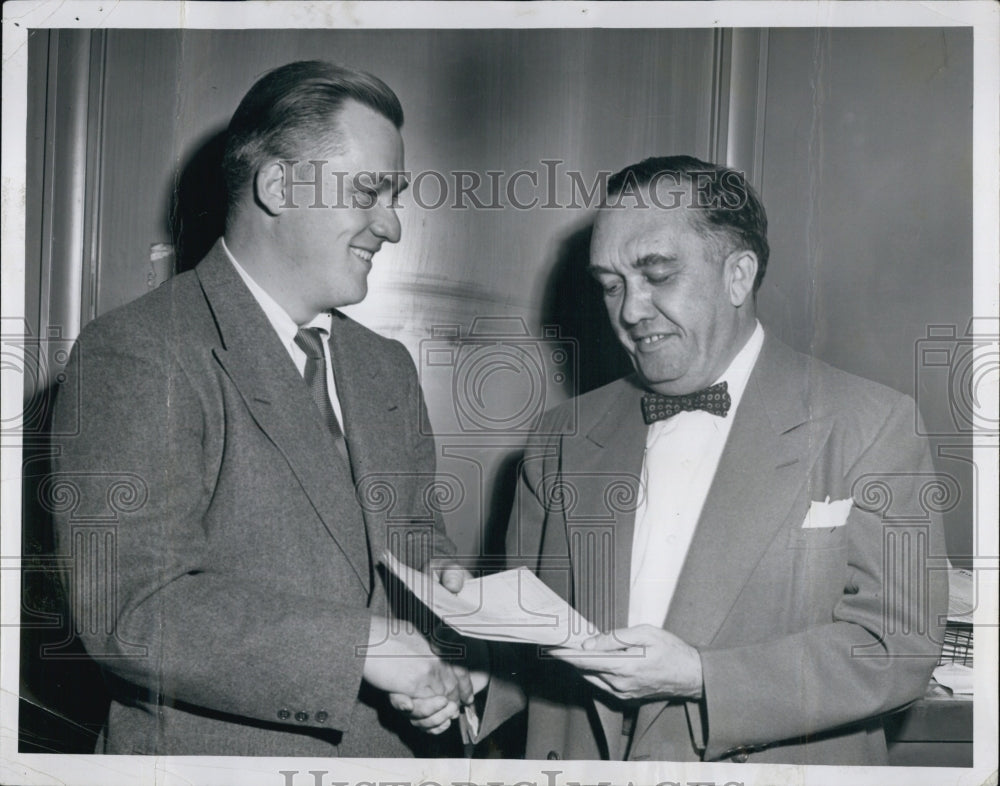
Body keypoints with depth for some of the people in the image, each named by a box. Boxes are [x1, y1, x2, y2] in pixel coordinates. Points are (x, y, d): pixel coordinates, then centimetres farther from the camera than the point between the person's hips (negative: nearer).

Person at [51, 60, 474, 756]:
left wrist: (435, 572, -7)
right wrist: (362, 643, -24)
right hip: (216, 754, -6)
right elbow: (132, 612, -24)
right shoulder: (133, 356, -17)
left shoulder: (389, 368, 6)